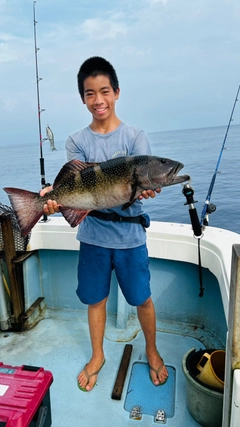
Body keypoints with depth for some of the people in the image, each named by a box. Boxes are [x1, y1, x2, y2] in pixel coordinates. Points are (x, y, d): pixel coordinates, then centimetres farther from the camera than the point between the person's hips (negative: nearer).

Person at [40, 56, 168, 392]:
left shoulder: (135, 137, -3)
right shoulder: (76, 142, 1)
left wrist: (143, 189, -38)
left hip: (130, 235, -1)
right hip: (93, 235, 2)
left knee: (143, 299, 11)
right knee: (96, 299, 16)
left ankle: (152, 351, 40)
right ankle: (97, 356, 40)